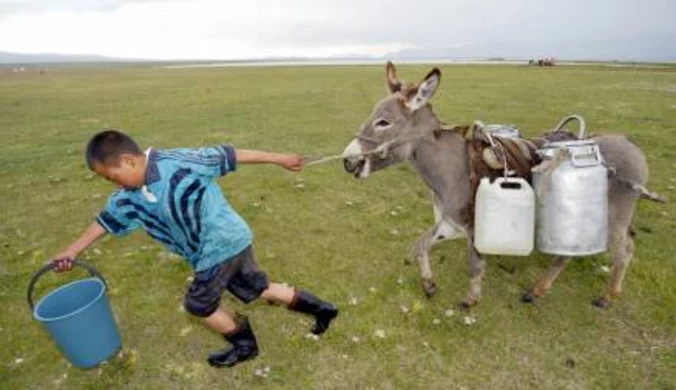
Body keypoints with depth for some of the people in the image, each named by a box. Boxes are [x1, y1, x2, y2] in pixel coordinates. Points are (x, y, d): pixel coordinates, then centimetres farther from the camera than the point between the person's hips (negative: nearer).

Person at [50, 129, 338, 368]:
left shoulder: (178, 163, -20)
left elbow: (226, 156, -15)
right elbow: (107, 219, 18)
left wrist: (278, 159, -10)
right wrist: (73, 251, 22)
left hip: (223, 243, -8)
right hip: (231, 242, 8)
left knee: (198, 304, 7)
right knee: (257, 288, 18)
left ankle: (245, 345, 29)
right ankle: (320, 308, 32)